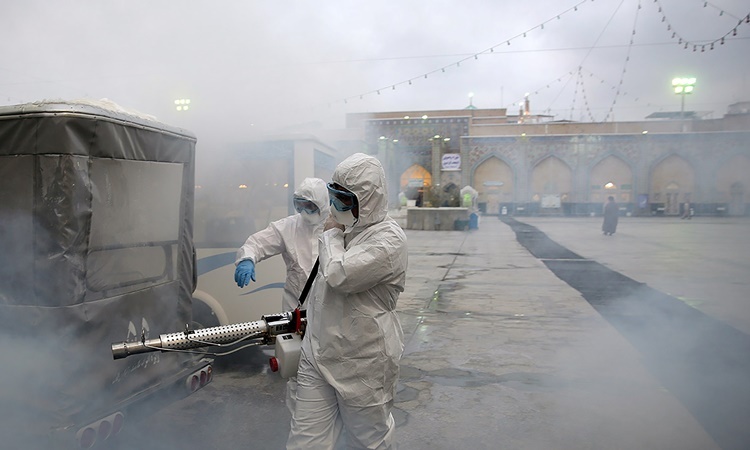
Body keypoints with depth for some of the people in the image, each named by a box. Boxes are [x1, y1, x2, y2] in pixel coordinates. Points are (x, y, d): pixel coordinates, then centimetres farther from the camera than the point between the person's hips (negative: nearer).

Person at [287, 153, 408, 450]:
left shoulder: (388, 239, -16)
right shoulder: (346, 227, 9)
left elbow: (339, 275, -26)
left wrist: (332, 235, -10)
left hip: (363, 364, -7)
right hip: (318, 354, 7)